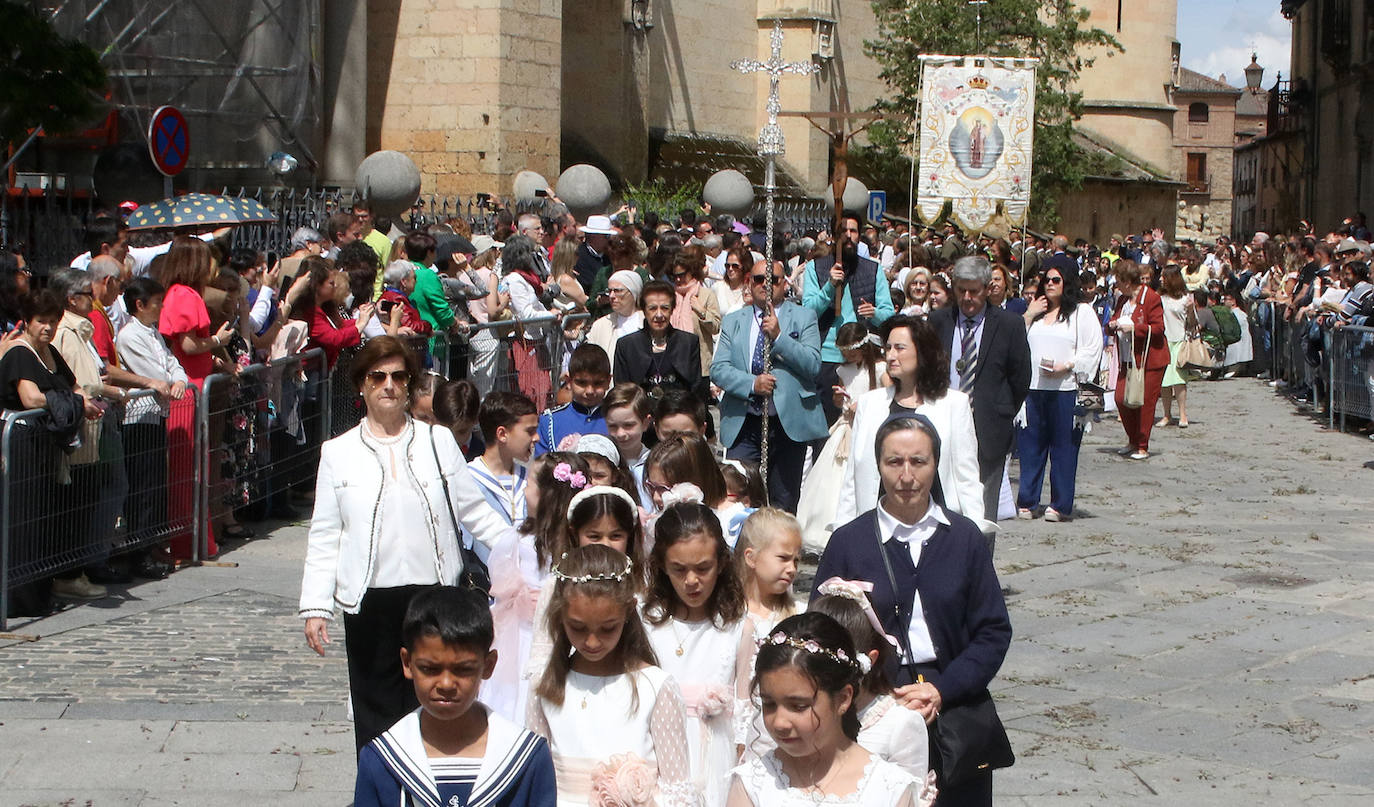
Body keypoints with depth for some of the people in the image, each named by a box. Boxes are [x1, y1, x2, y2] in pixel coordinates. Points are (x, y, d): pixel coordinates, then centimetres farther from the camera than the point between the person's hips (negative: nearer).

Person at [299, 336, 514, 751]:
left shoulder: (439, 440, 8)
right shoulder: (338, 452, 7)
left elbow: (475, 510, 11)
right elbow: (324, 536, 6)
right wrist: (316, 607, 1)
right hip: (370, 602, 0)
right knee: (376, 708, 3)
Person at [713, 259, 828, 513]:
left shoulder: (804, 318, 6)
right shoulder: (732, 322, 12)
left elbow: (813, 366, -7)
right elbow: (718, 369, 1)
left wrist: (779, 336, -16)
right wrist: (752, 384, -16)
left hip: (789, 423, -1)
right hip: (743, 424, 1)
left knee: (784, 504, 5)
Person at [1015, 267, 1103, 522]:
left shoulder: (1082, 312, 4)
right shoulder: (1035, 311, 20)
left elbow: (1093, 348, -3)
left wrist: (1067, 366, -15)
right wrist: (1028, 316, 3)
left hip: (1065, 389, -4)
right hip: (1032, 388, 4)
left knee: (1063, 446, -1)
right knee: (1030, 445, 3)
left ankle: (1060, 505, 5)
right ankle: (1027, 502, 9)